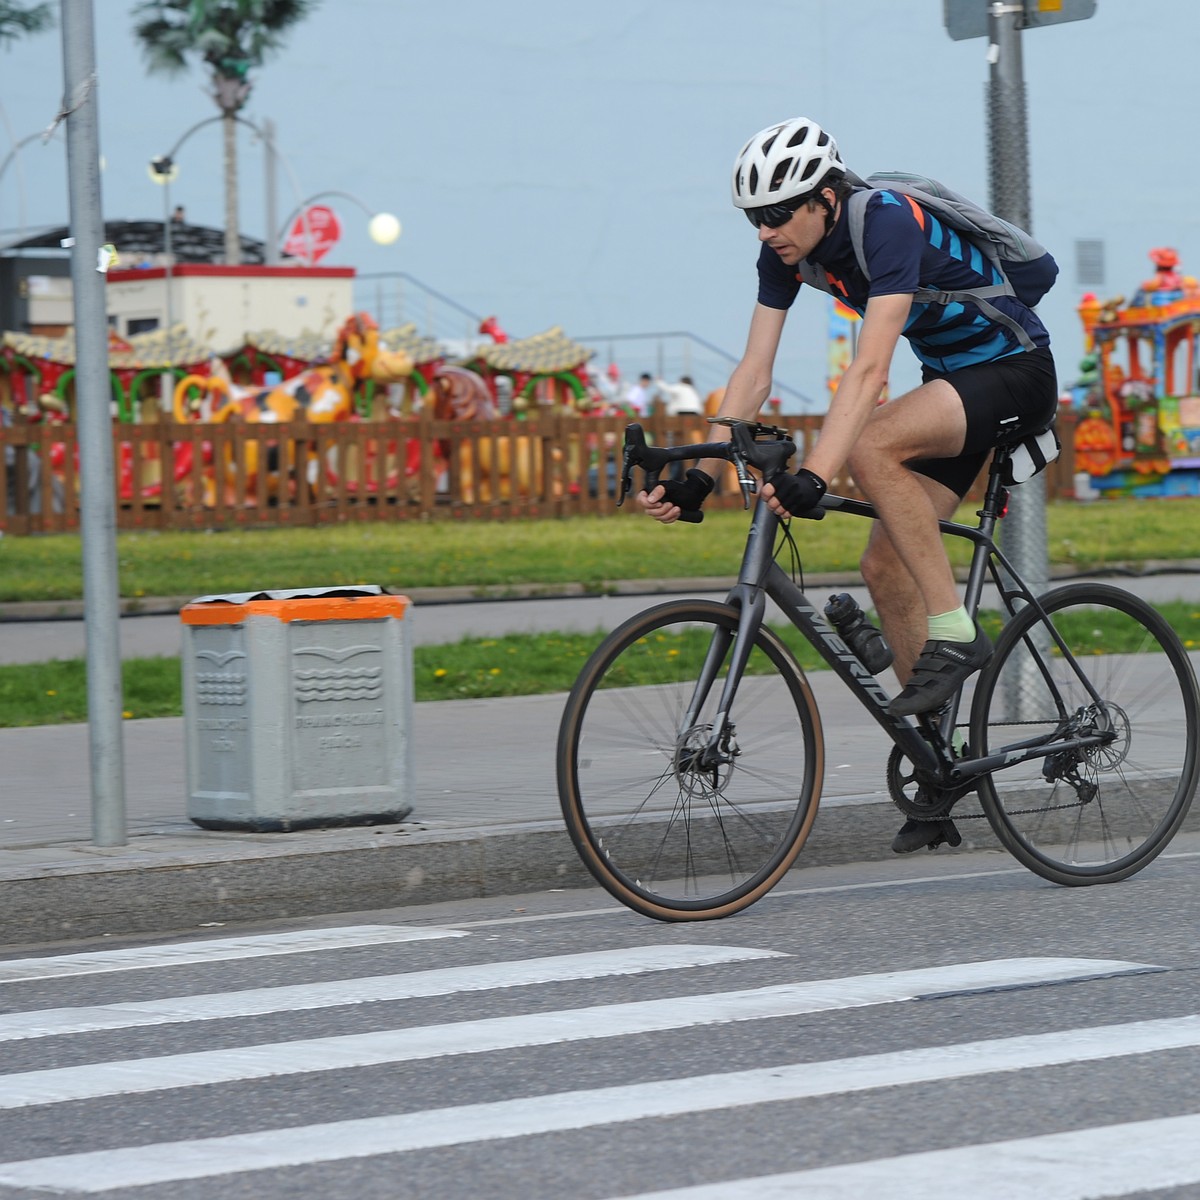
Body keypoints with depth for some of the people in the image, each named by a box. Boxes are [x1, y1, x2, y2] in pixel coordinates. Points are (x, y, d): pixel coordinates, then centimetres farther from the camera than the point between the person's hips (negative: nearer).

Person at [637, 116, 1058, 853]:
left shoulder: (888, 224, -29)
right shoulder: (787, 251, -5)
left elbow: (870, 368, -39)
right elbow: (754, 374, -5)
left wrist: (814, 477, -48)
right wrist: (700, 477, -15)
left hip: (1016, 374, -8)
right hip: (952, 381, 8)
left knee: (872, 446, -32)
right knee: (886, 564, -1)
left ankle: (954, 634, -23)